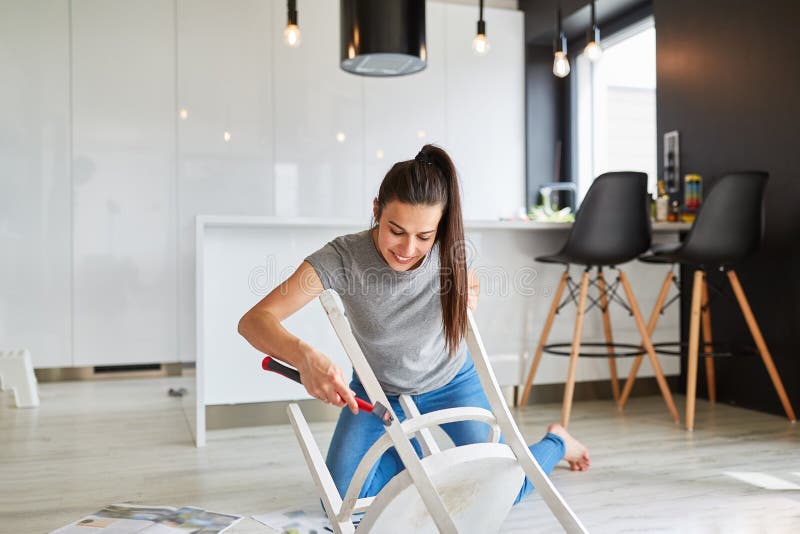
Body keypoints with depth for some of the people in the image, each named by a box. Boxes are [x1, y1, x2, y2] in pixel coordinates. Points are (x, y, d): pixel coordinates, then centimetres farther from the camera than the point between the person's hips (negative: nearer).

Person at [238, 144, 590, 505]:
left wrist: (470, 298, -19)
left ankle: (556, 441, 32)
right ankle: (411, 452, 25)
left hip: (451, 382, 0)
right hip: (379, 389, 0)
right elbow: (254, 321, -42)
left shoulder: (451, 250, -24)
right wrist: (305, 357, -61)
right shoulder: (343, 257, -33)